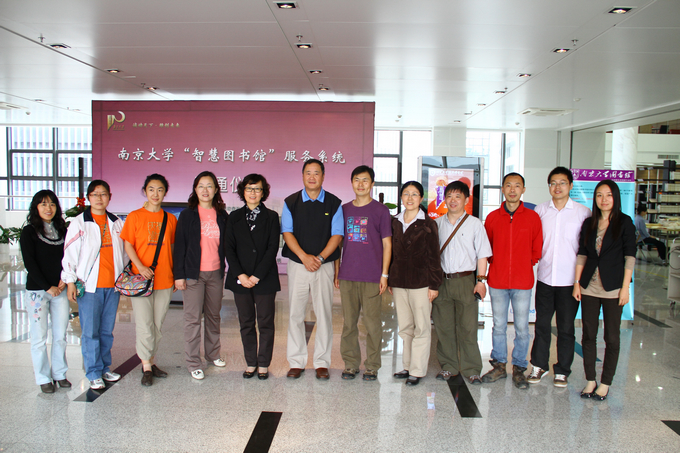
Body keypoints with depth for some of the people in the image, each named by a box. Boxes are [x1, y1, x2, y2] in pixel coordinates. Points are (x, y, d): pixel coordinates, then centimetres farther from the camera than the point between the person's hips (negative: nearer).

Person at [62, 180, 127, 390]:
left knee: (107, 330, 11)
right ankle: (94, 373, 8)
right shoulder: (79, 223, -1)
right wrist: (70, 281, -7)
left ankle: (105, 367, 23)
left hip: (113, 285, 4)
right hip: (89, 286, -4)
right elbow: (70, 253, -3)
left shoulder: (116, 223, 11)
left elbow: (123, 252, 18)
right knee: (90, 331, -2)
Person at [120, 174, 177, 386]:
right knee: (144, 324, -3)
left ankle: (151, 361, 22)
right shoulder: (134, 216, 1)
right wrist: (140, 266, -15)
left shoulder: (171, 219, 9)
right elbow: (128, 245, 0)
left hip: (164, 279, 3)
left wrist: (176, 275, 8)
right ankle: (146, 367, 8)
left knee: (157, 324, 9)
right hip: (141, 279, -3)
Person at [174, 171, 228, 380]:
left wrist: (223, 269, 7)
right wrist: (179, 274, -7)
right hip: (193, 273, -3)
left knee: (213, 315, 13)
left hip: (215, 273, 3)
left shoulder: (222, 216, 8)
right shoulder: (187, 215, 0)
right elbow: (180, 245, -2)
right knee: (193, 318, -1)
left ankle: (213, 353, 28)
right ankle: (193, 363, 6)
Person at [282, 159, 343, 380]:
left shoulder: (334, 203, 4)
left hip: (324, 265, 0)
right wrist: (304, 256, -14)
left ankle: (322, 362, 12)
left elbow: (337, 235, 0)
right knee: (295, 313, 3)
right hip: (297, 264, 1)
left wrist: (320, 257, -13)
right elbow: (287, 233, -1)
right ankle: (296, 362, 14)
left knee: (324, 314, 1)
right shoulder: (291, 202, 5)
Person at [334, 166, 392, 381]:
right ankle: (350, 364, 20)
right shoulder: (344, 210, 11)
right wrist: (336, 271, 10)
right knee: (348, 322, 8)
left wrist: (384, 274, -4)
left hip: (372, 277, -3)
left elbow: (387, 244, 1)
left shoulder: (381, 210, 1)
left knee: (372, 323, 2)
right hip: (347, 276, 3)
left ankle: (372, 366, 15)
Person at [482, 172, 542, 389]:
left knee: (522, 328, 4)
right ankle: (499, 366, 22)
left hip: (522, 282, -1)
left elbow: (537, 250, 8)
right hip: (497, 281, 1)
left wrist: (524, 266, 6)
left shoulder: (532, 217, 0)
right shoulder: (493, 217, 4)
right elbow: (486, 247, 14)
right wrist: (497, 265, 7)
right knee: (498, 326, 9)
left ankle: (519, 369, 17)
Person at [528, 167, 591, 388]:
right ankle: (539, 365, 24)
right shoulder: (540, 210, 5)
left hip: (569, 280, -2)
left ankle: (562, 370, 20)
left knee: (566, 328, 6)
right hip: (545, 278, 2)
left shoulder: (583, 212, -2)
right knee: (542, 324, 9)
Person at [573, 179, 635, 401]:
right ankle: (590, 380, 19)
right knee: (589, 335, 8)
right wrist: (577, 282, 3)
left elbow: (630, 256, -5)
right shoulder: (589, 223, 8)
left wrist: (625, 287, -10)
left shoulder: (624, 222, -3)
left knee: (612, 337, 4)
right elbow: (582, 254, 9)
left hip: (613, 288, -3)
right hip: (589, 287, 4)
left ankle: (605, 383, 14)